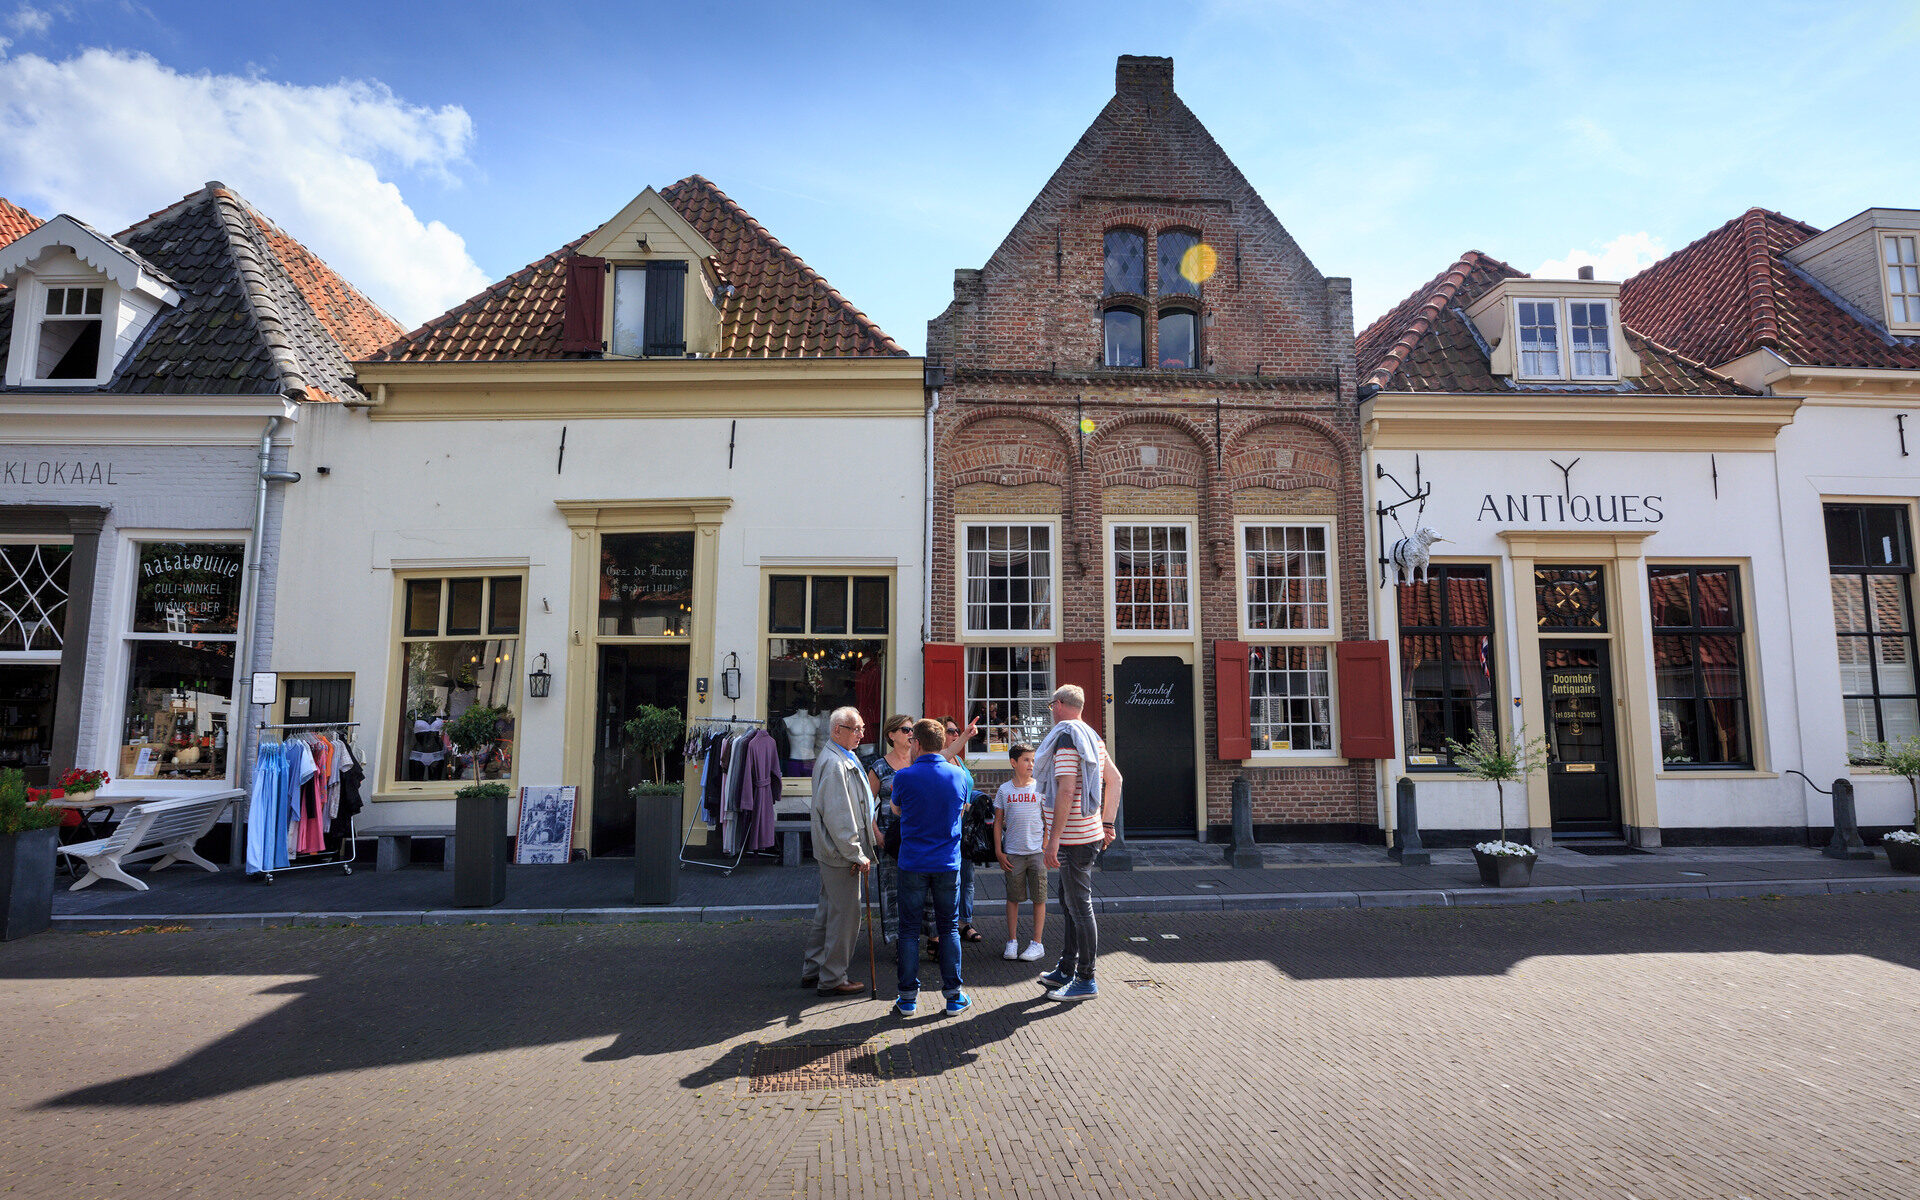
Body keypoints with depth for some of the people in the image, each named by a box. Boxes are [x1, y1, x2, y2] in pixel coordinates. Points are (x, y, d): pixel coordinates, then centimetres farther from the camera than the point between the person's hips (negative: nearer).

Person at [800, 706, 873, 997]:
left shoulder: (845, 759, 14)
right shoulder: (834, 763, -20)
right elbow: (837, 817, -24)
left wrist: (860, 850, 16)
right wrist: (857, 855, -20)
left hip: (832, 853, 11)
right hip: (841, 854, -11)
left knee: (827, 912, 19)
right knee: (845, 916, 0)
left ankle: (813, 971, 30)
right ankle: (832, 979, 12)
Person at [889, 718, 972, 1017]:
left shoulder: (904, 776, -10)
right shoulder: (959, 775, -3)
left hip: (912, 865, -2)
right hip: (948, 863, 2)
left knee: (909, 930, 9)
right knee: (949, 929, 12)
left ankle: (908, 997, 14)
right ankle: (954, 995, 16)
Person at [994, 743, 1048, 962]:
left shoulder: (1040, 788, 1)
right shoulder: (1004, 790, 3)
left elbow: (1048, 821, 4)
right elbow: (998, 822, 7)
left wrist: (1045, 848, -3)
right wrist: (998, 851, 2)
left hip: (1037, 852, -1)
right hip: (1012, 853, 1)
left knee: (1039, 898, 3)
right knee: (1013, 897, 6)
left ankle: (1037, 944, 13)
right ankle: (1012, 942, 18)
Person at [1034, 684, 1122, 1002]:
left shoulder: (1065, 738, -16)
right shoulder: (1092, 737, 13)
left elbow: (1066, 791, -24)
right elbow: (1115, 779, 19)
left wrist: (1053, 839, -23)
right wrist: (1107, 824, 20)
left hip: (1073, 837, -10)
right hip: (1088, 833, 10)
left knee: (1080, 907, -1)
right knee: (1069, 905, 18)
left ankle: (1086, 981, 8)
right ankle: (1066, 971, 29)